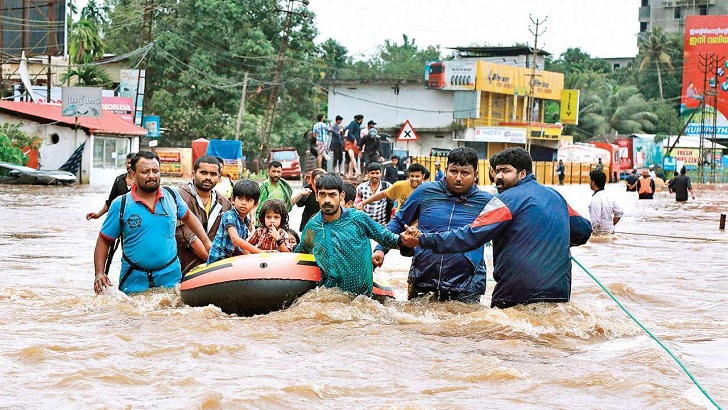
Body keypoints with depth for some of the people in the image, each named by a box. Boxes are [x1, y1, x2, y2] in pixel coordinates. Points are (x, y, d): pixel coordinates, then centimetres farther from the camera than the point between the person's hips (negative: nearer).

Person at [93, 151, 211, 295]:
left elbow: (187, 216, 23)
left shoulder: (171, 196, 4)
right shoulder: (120, 205, -5)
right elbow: (103, 241, 0)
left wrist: (206, 242, 14)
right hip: (134, 281, -2)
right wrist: (99, 274, -12)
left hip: (170, 277, 2)